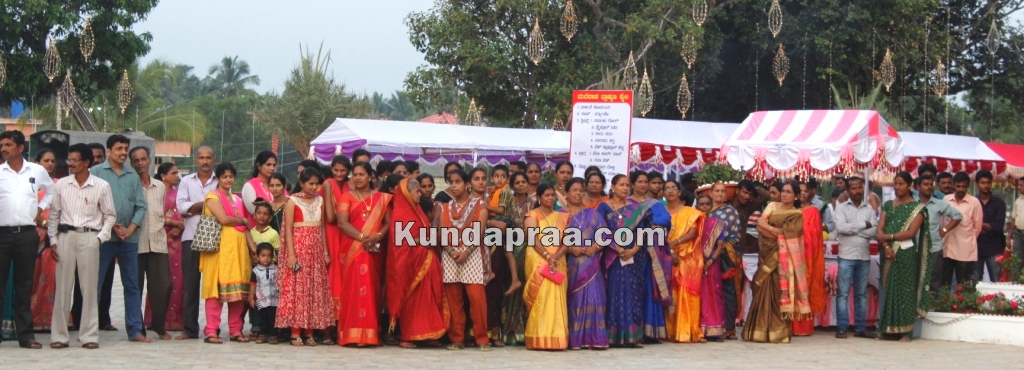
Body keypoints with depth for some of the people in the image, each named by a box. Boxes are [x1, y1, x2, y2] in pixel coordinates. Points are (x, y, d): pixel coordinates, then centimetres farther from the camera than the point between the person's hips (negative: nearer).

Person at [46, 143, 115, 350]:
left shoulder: (101, 186, 1)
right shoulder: (62, 185, 6)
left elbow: (110, 216, 7)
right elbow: (54, 214, 11)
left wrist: (101, 237, -5)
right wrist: (53, 241, 5)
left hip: (89, 237, -1)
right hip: (65, 236, 2)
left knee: (90, 287, 0)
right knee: (62, 286, 2)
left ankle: (89, 335, 5)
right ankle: (59, 335, 7)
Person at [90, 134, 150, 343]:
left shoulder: (133, 176, 12)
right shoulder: (96, 173, 0)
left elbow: (141, 207, 9)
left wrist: (130, 229, -6)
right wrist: (112, 226, -11)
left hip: (129, 238, 4)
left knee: (132, 285, 6)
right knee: (94, 284, -2)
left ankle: (135, 330, 10)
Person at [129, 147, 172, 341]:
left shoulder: (160, 186, 16)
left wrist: (160, 226, 13)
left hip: (157, 242, 4)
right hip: (135, 243, -3)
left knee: (162, 285, -1)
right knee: (135, 287, 0)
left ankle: (159, 325, 13)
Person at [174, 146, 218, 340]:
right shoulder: (186, 181, 15)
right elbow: (181, 206, 1)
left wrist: (195, 207, -9)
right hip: (191, 237, 1)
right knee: (191, 283, -1)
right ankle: (190, 328, 1)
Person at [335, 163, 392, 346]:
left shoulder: (382, 198, 13)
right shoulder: (347, 197, 7)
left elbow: (388, 222, 7)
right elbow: (342, 222, -6)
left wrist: (378, 236, -13)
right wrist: (362, 237, -18)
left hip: (374, 250, 2)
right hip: (352, 249, -2)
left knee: (372, 289, 0)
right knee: (353, 289, -9)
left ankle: (371, 334, 2)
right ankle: (352, 334, -11)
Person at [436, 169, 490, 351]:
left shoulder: (479, 205, 5)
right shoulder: (444, 206, 14)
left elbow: (479, 232, -5)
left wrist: (466, 252, -17)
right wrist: (451, 251, -12)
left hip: (472, 254, -3)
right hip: (450, 255, 3)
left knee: (477, 296, -12)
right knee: (453, 298, 1)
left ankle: (482, 338, -8)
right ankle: (456, 339, 5)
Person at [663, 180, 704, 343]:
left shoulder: (690, 212, 10)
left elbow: (693, 233, -2)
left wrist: (675, 242, -18)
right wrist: (670, 252, -13)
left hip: (687, 258, 0)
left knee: (687, 293, -7)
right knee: (669, 294, -6)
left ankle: (689, 331, -6)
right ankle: (670, 332, -4)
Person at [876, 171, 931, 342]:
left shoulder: (917, 207, 1)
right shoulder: (888, 205, 14)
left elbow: (911, 232, -9)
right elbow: (880, 229, 5)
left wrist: (888, 236, -11)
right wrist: (886, 246, -11)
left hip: (906, 253, -4)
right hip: (889, 254, 4)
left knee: (905, 290, -4)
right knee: (888, 289, 3)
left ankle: (905, 331, -2)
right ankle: (887, 329, 6)